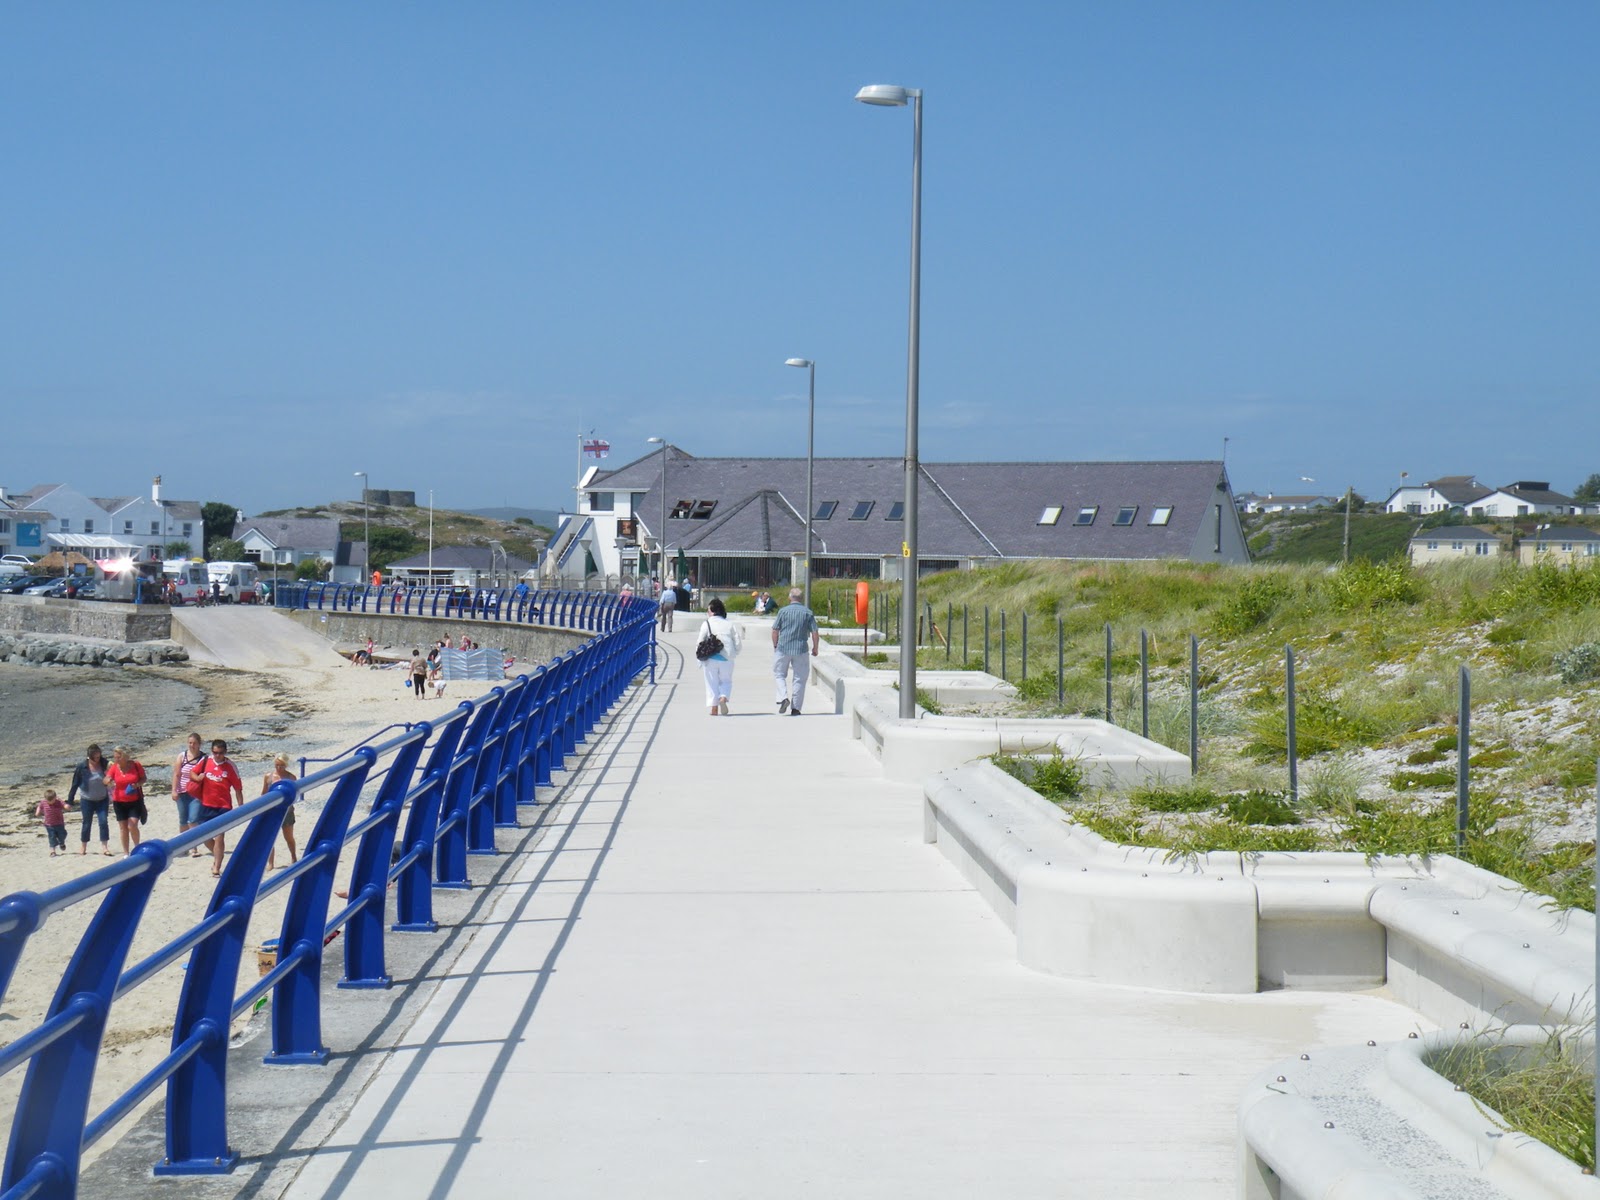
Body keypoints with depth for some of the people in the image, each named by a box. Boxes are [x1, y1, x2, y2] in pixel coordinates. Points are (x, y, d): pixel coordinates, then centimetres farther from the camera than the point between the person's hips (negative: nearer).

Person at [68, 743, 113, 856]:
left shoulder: (104, 763, -9)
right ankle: (83, 847, 26)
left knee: (103, 822, -8)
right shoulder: (82, 767, -13)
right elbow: (75, 784, -5)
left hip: (102, 799, 1)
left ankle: (104, 847, -4)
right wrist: (69, 801, -3)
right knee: (87, 823, 9)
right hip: (88, 800, -1)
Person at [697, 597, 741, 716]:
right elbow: (737, 644, 3)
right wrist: (733, 654, 19)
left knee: (712, 682, 8)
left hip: (710, 658, -2)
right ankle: (723, 697, -13)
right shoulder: (730, 624, 4)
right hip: (726, 658, 2)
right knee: (726, 681, 16)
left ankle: (714, 708, 2)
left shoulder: (707, 623, -3)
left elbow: (700, 641, -6)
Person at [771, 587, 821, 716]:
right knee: (800, 678, 9)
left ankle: (783, 698, -8)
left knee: (779, 674, 15)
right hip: (801, 650, 1)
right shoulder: (808, 613, 1)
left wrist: (775, 646, 15)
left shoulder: (783, 611, -2)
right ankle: (795, 708, 7)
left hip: (783, 648, -1)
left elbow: (775, 631, 0)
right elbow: (815, 633, -1)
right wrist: (815, 648, 12)